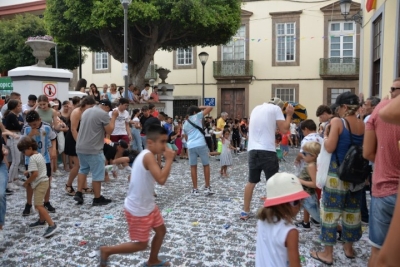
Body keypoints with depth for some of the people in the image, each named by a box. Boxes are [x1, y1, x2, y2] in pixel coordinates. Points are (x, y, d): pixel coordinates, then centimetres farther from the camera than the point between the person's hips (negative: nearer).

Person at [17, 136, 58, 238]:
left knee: (38, 205, -14)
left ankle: (52, 225, -19)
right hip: (43, 181, 10)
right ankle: (42, 220, 39)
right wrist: (28, 172, 13)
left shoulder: (32, 158, -19)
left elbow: (35, 174, -25)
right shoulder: (39, 155, 10)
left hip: (40, 183, -10)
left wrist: (26, 182, -12)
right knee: (38, 204, 24)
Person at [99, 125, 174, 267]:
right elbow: (161, 179, -35)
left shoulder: (145, 155, 4)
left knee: (161, 230, 20)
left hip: (147, 205, 10)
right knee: (141, 244, 7)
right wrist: (169, 159, -27)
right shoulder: (148, 156, -26)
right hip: (138, 210, -10)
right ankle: (106, 251, 22)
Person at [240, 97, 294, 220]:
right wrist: (289, 114, 10)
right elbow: (284, 129, -3)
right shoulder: (276, 109, 1)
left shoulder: (256, 108, 19)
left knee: (251, 182, 16)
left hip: (252, 150, 6)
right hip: (267, 150, -6)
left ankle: (245, 212, 21)